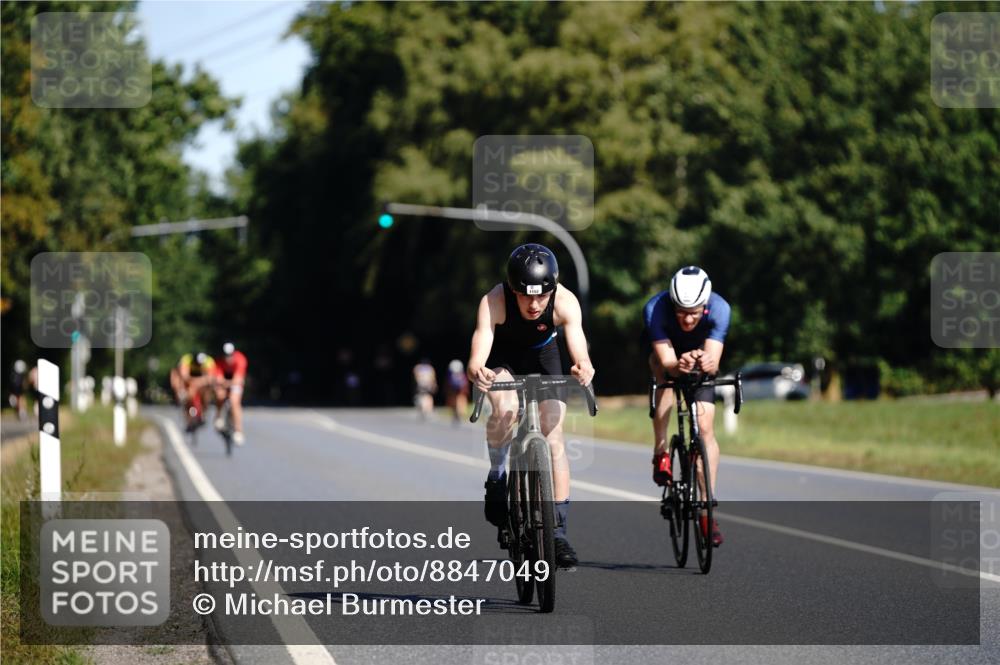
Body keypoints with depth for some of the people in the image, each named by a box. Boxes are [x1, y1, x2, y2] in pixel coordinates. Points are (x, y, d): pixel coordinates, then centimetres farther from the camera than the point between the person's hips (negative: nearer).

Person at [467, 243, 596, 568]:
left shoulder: (565, 302, -33)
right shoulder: (494, 302, -36)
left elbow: (580, 353, -43)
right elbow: (477, 358, -45)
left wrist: (583, 368, -66)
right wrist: (476, 371, -68)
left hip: (542, 355, 1)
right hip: (502, 357, -1)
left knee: (553, 434, -11)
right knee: (505, 409, -32)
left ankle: (559, 530, -5)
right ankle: (497, 477, -5)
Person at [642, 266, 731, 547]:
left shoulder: (719, 309, -35)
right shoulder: (655, 309, -38)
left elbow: (714, 360, -40)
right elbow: (666, 361, -42)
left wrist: (707, 363, -63)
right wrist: (677, 365, -64)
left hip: (701, 353, 1)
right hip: (662, 349, -1)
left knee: (705, 426, -12)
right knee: (666, 376, -36)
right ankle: (660, 453, -21)